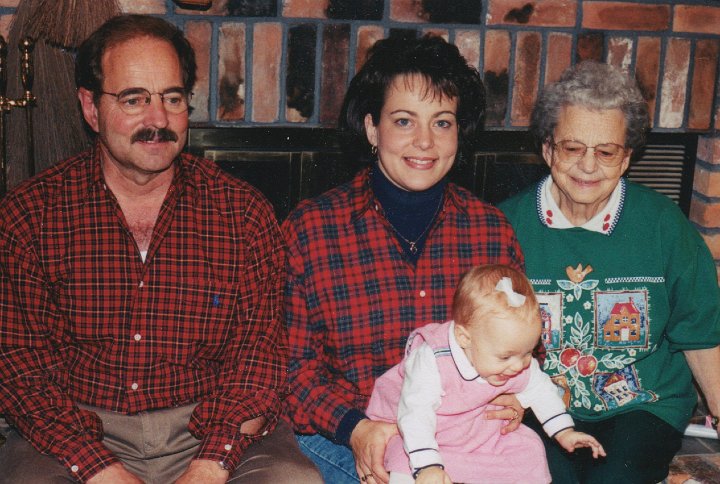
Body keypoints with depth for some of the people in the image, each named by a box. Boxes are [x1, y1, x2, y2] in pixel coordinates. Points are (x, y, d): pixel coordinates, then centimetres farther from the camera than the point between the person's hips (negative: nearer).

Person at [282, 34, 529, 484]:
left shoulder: (493, 231, 9)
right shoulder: (308, 229, 1)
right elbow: (293, 361, 2)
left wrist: (511, 402, -4)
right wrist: (354, 428, -13)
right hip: (340, 445, -2)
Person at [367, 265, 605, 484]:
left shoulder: (520, 364, -15)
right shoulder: (432, 361, -36)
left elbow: (539, 389, 6)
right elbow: (416, 414, -39)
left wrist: (564, 432, 7)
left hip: (479, 427, 6)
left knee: (529, 449, -4)